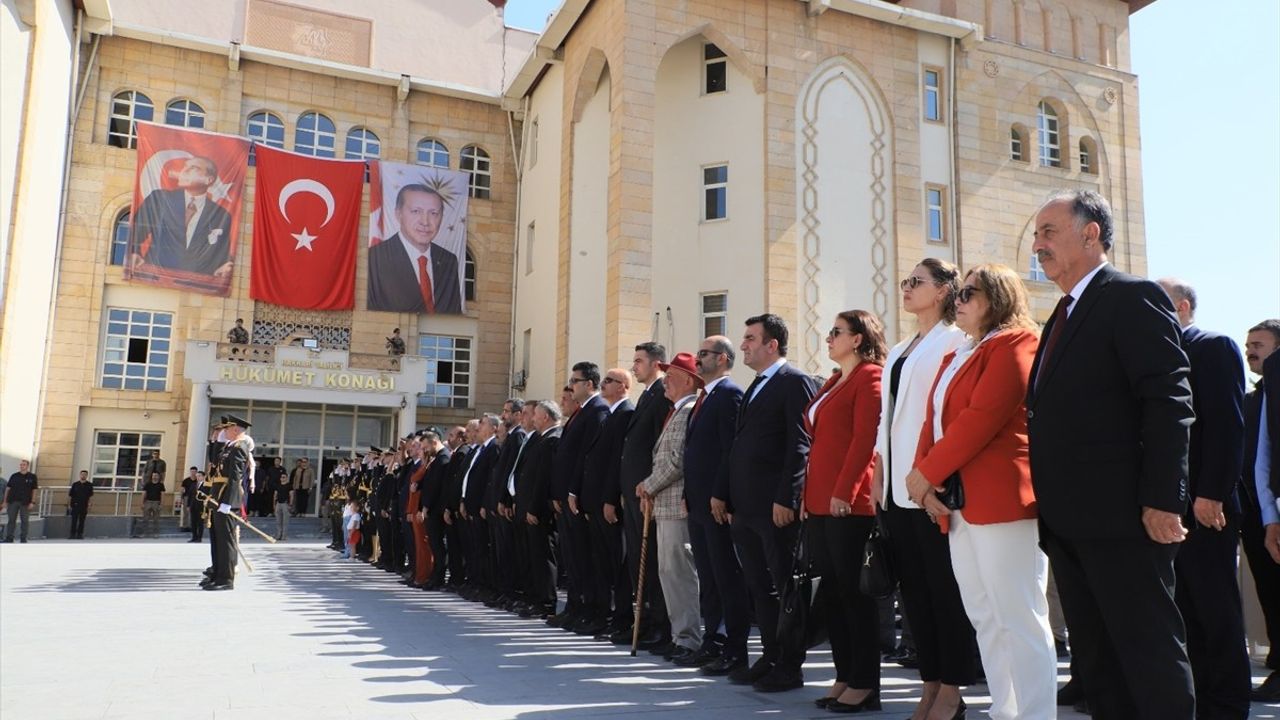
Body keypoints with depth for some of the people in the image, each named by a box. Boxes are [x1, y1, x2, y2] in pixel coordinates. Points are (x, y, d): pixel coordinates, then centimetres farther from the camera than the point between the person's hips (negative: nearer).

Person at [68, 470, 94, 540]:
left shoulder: (89, 485, 4)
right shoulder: (75, 484, 5)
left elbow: (91, 496, 1)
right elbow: (70, 495, 7)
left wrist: (89, 505, -7)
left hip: (84, 506, 0)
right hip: (75, 505, 0)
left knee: (81, 521, 3)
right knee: (74, 521, 0)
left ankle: (80, 534, 9)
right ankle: (72, 534, 5)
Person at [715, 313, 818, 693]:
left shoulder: (795, 382, -8)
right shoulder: (755, 387, 19)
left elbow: (800, 444, -15)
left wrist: (785, 498, -19)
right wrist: (723, 492, 16)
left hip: (776, 505, -8)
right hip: (745, 506, 9)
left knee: (784, 587, 1)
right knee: (759, 587, 13)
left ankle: (790, 666, 11)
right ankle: (770, 657, 23)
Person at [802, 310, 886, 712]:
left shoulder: (869, 378, -6)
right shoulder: (834, 382, 21)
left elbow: (865, 439, -15)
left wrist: (843, 492, -20)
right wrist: (809, 494, 15)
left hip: (848, 503, -9)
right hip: (820, 501, 9)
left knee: (854, 591, -2)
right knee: (831, 592, 11)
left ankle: (865, 683, 7)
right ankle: (844, 677, 19)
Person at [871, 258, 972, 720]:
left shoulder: (954, 340, -2)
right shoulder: (898, 352, 20)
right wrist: (879, 474, 13)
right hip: (897, 485, 8)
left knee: (944, 587, 0)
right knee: (914, 588, 10)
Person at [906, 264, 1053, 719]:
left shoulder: (1015, 344, -5)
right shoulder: (954, 357, 22)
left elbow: (982, 417, -16)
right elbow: (933, 422, 14)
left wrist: (926, 473, -12)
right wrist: (926, 483, -2)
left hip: (1000, 499, -9)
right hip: (957, 503, 9)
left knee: (1020, 620, -4)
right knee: (986, 621, 13)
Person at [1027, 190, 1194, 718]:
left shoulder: (1133, 298, -7)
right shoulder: (1065, 314, 19)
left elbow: (1169, 401, -15)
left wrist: (1163, 501, -20)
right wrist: (1051, 508, 13)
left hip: (1120, 515, -9)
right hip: (1068, 520, 9)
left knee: (1149, 649, -1)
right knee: (1094, 654, 14)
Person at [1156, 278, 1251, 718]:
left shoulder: (1214, 347, -4)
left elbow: (1227, 424, -14)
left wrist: (1211, 494, -19)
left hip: (1203, 504, -7)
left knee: (1217, 611, 0)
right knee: (1186, 612, 11)